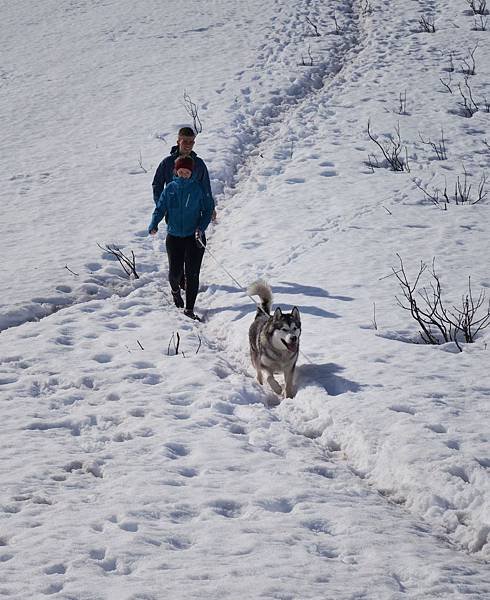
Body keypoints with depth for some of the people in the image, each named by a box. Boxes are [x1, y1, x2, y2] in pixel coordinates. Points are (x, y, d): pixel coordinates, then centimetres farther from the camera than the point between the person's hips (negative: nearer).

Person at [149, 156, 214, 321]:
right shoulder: (170, 188, 3)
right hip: (174, 236, 2)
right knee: (175, 271, 0)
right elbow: (160, 208, 6)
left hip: (194, 237, -1)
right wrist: (153, 225, -12)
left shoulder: (198, 189, -2)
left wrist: (201, 227, -12)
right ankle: (175, 290, 37)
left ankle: (189, 309, 2)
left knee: (192, 273, -5)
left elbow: (208, 209, 2)